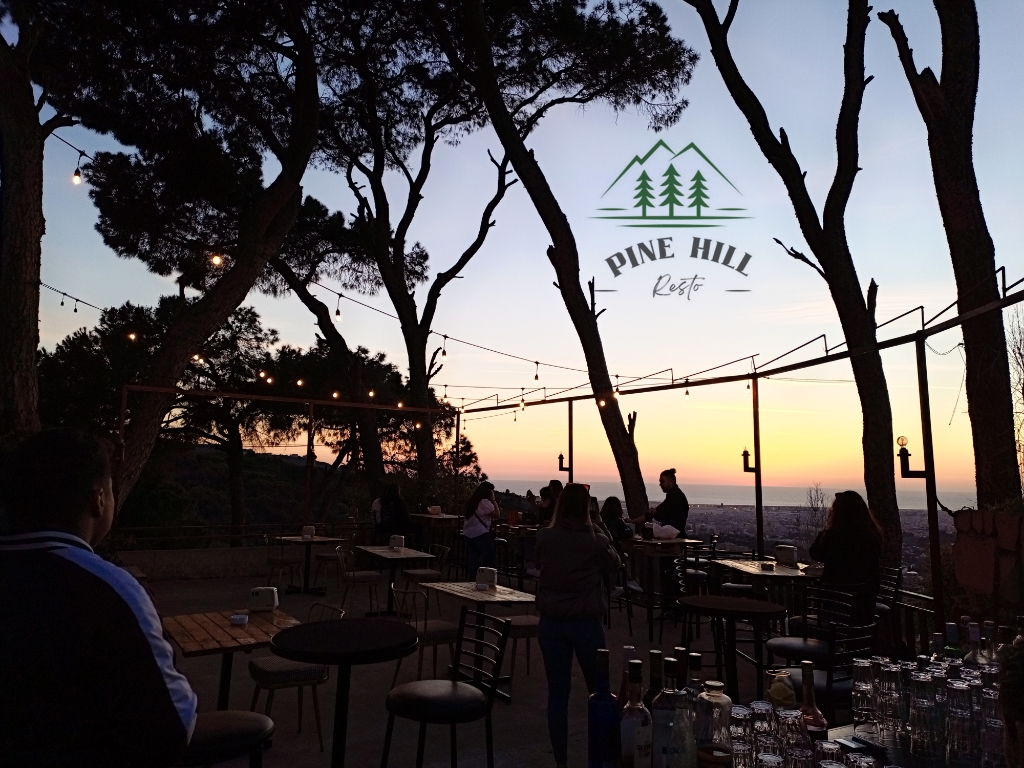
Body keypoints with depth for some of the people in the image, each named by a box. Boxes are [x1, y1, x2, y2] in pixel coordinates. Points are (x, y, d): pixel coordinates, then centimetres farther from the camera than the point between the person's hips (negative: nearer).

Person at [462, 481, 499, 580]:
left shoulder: (470, 501, 14)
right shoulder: (485, 502, -12)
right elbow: (496, 514, -10)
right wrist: (493, 500, -5)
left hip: (469, 534, 8)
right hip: (481, 535, -8)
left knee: (472, 561, 9)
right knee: (488, 560, 0)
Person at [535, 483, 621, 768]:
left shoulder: (544, 538, -7)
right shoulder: (597, 541, -13)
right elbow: (613, 566, 7)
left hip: (551, 622, 2)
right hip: (586, 622, -1)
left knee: (557, 692, 10)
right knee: (598, 689, 17)